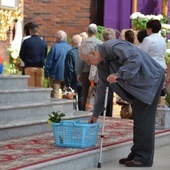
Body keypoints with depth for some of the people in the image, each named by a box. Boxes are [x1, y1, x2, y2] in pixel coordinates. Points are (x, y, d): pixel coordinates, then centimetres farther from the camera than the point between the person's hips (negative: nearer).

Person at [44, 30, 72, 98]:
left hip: (56, 75, -5)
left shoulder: (55, 47, -10)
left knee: (55, 93, -2)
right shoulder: (70, 48, 3)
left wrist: (46, 74, 1)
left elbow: (49, 62, -8)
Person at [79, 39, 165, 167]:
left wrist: (119, 74, -34)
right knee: (138, 119, 12)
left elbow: (136, 58, -31)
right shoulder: (101, 64, 9)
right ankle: (136, 155, 19)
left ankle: (144, 158, -3)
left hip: (150, 80, -10)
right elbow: (101, 88, 16)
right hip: (138, 85, 10)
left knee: (143, 120, -8)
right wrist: (96, 114, 17)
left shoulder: (113, 47, -21)